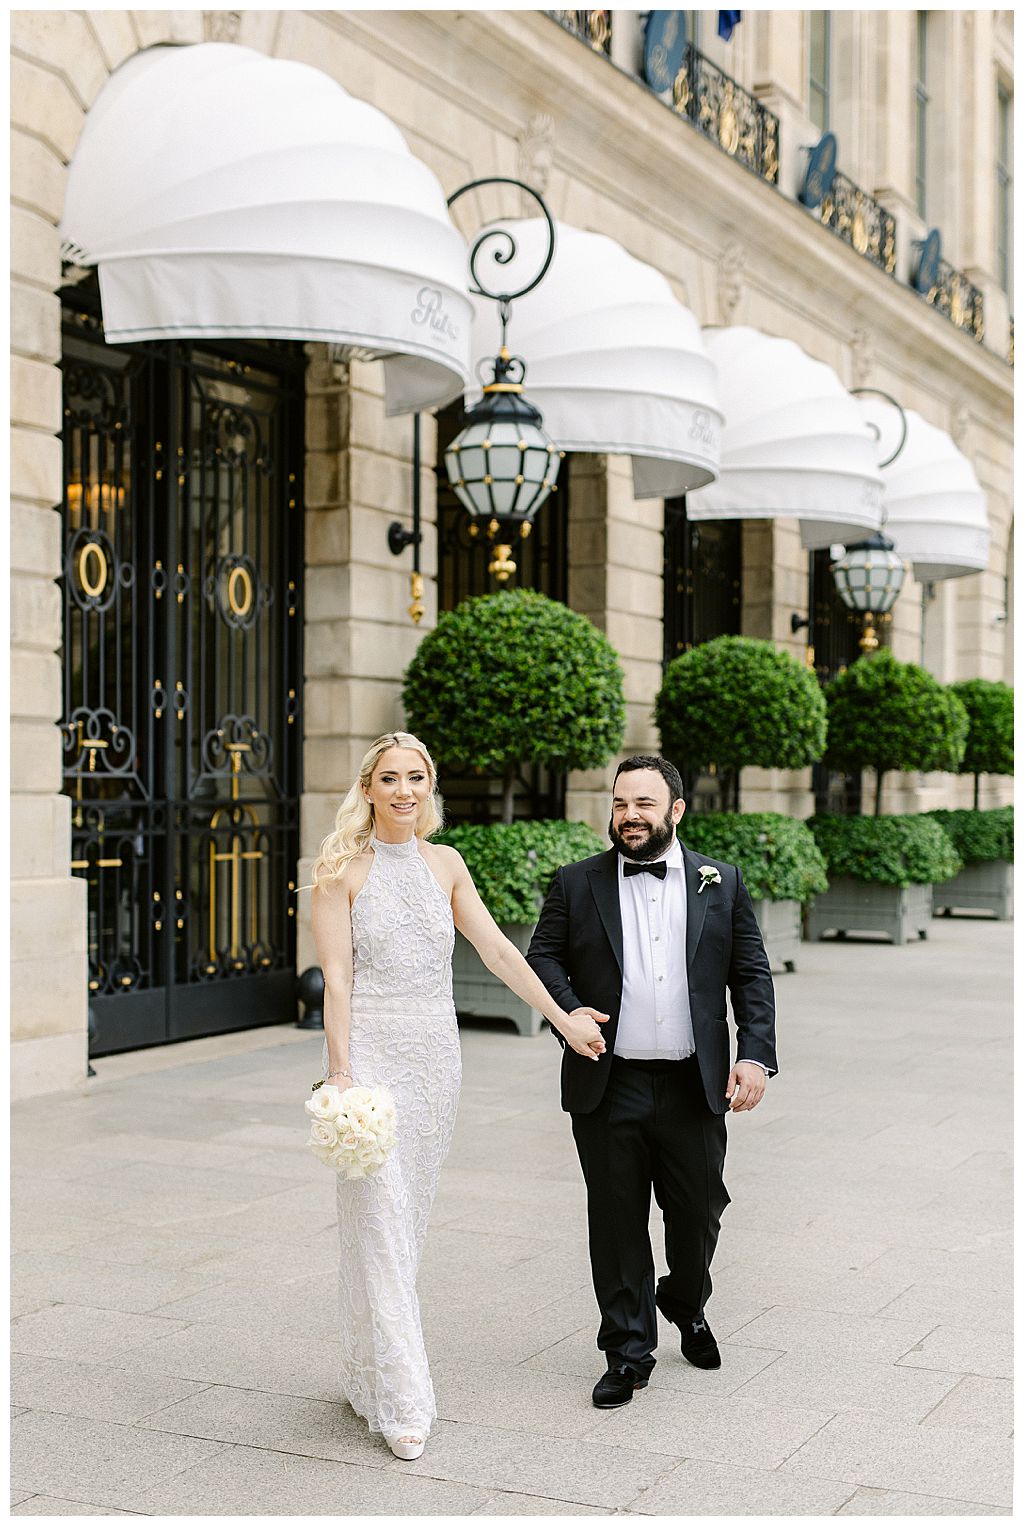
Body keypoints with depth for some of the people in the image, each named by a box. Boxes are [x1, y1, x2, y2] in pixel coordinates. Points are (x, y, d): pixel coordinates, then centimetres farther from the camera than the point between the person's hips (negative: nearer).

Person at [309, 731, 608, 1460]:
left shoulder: (445, 863, 9)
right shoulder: (345, 870, -4)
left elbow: (497, 948, 10)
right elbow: (336, 980, -8)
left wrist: (562, 1017, 8)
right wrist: (340, 1074, -14)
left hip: (435, 1052, 5)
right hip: (371, 1050, -5)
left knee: (411, 1215, 11)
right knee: (379, 1222, -5)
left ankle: (368, 1373, 26)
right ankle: (401, 1400, -1)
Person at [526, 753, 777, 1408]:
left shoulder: (722, 883, 6)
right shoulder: (577, 884, 4)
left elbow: (753, 974, 5)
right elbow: (542, 955, 7)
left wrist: (757, 1054, -5)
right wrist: (570, 1011, -12)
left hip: (694, 1087, 1)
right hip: (609, 1087, 0)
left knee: (698, 1212, 11)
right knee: (617, 1223, 6)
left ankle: (686, 1307, 41)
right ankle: (628, 1354, 19)